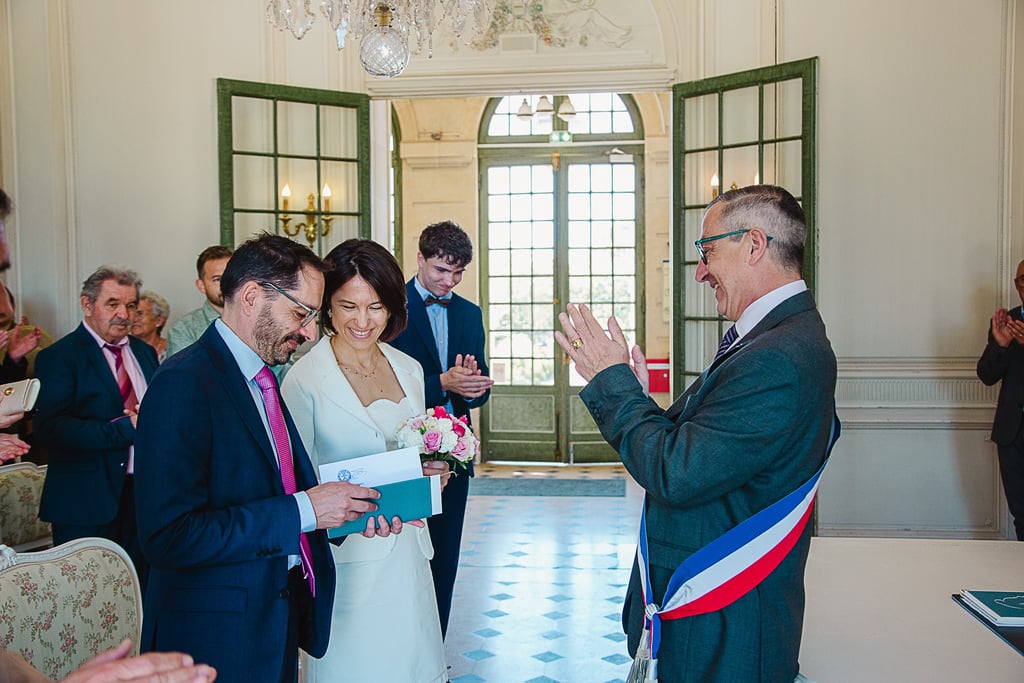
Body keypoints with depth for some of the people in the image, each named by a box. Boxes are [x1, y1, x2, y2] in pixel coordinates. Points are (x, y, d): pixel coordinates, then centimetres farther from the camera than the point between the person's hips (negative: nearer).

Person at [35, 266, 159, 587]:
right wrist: (125, 428, -24)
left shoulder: (144, 352, 12)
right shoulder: (59, 357, -8)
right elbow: (49, 429, -20)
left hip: (143, 494, 6)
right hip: (87, 499, -6)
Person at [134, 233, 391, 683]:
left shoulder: (264, 378, 8)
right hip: (219, 636, -8)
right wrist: (303, 510, -24)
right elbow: (168, 537, -26)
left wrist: (341, 510, -3)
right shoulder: (184, 383, -20)